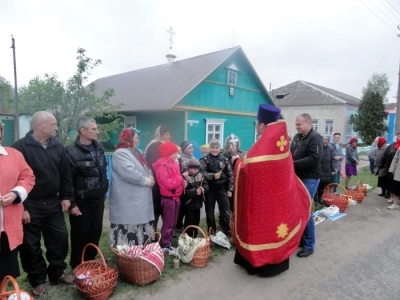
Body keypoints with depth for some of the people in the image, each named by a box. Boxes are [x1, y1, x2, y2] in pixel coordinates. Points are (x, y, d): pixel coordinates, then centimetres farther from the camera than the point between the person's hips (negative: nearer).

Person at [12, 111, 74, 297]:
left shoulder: (58, 147, 4)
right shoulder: (21, 147, -12)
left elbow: (65, 174, 9)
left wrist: (66, 197, 4)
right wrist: (20, 206, -13)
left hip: (53, 203, 5)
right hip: (30, 205, -4)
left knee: (59, 239, 12)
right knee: (31, 245, 9)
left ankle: (57, 273, 31)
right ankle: (37, 280, 27)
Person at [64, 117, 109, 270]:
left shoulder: (99, 147, 7)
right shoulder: (71, 151, -14)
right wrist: (71, 203, -15)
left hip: (98, 199, 6)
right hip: (81, 201, -6)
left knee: (95, 233, 14)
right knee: (80, 235, 7)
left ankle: (90, 262, 32)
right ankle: (78, 266, 27)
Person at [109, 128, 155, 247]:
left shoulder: (135, 153, 20)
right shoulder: (120, 154, -12)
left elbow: (146, 170, 21)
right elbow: (129, 173, -24)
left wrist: (150, 177, -2)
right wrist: (146, 181, -13)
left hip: (139, 200, 10)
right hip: (127, 202, -10)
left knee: (138, 233, 15)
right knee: (128, 229, -8)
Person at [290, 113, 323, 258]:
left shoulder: (315, 138, -12)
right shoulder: (297, 137, 10)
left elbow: (313, 159, -23)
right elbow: (291, 154, 16)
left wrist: (293, 164, -23)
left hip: (309, 179, -7)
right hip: (297, 178, 7)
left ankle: (309, 245, 13)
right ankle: (299, 238, 30)